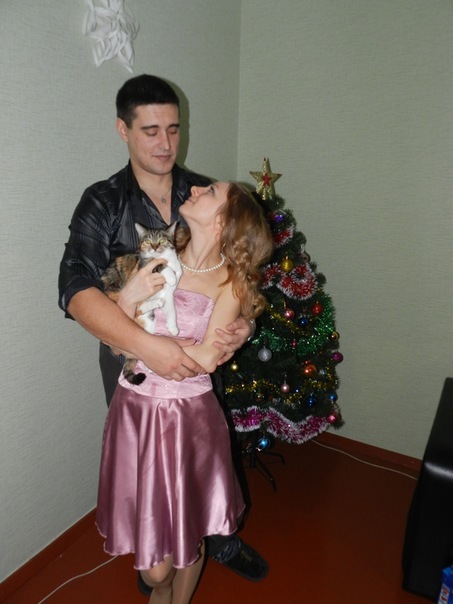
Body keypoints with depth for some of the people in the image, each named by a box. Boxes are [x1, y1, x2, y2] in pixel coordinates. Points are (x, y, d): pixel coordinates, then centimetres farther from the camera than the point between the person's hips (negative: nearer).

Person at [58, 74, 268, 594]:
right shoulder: (102, 203, -13)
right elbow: (76, 289, -25)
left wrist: (243, 321, -24)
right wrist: (146, 345, -38)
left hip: (198, 354, 2)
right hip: (130, 358, -2)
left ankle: (221, 541, 51)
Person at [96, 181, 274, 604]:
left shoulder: (230, 281, -8)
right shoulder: (157, 258, -1)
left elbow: (206, 359, -16)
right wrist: (129, 299, -22)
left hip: (189, 416, -2)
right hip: (134, 409, 2)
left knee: (187, 530, 16)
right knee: (147, 524, 16)